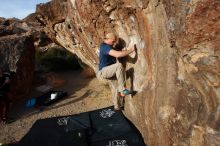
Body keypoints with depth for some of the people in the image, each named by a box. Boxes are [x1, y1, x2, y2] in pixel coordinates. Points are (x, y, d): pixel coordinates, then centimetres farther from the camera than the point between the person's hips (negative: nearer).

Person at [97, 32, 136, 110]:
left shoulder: (108, 46, 12)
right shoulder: (105, 47, -22)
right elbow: (118, 54, -37)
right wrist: (131, 49, -28)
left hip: (111, 71, 11)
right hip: (103, 71, -11)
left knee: (115, 87, 15)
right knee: (119, 66, -35)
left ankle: (117, 106, 30)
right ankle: (122, 90, -28)